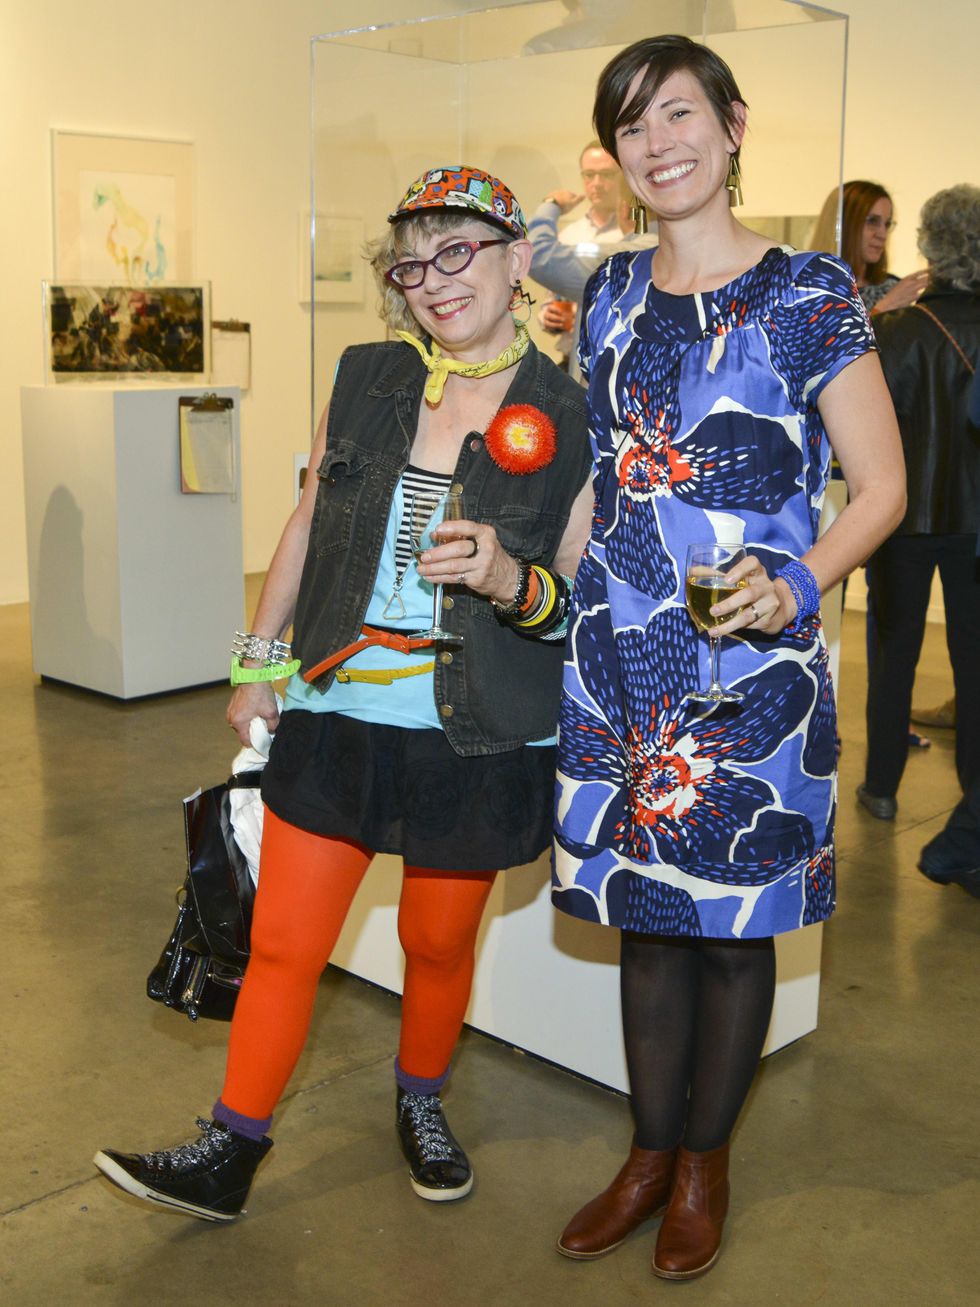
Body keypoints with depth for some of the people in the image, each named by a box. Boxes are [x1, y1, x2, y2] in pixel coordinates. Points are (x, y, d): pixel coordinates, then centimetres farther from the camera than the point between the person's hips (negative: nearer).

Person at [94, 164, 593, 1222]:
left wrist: (512, 581, -24)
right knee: (282, 946, 6)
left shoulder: (567, 422, -6)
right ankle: (230, 1153, 21)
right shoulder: (365, 380, 3)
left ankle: (419, 1105, 42)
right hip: (337, 716, 2)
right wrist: (258, 660, 15)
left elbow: (584, 599, -2)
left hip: (477, 743, -2)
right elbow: (308, 527, 13)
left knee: (437, 943, 15)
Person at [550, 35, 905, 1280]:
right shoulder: (609, 294, 10)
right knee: (643, 913, 13)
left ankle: (703, 1165, 29)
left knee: (730, 922, 8)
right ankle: (649, 1157, 31)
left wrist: (798, 583, -21)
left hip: (749, 661, -4)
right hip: (618, 655, 4)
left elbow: (881, 487, -5)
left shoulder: (809, 293, -5)